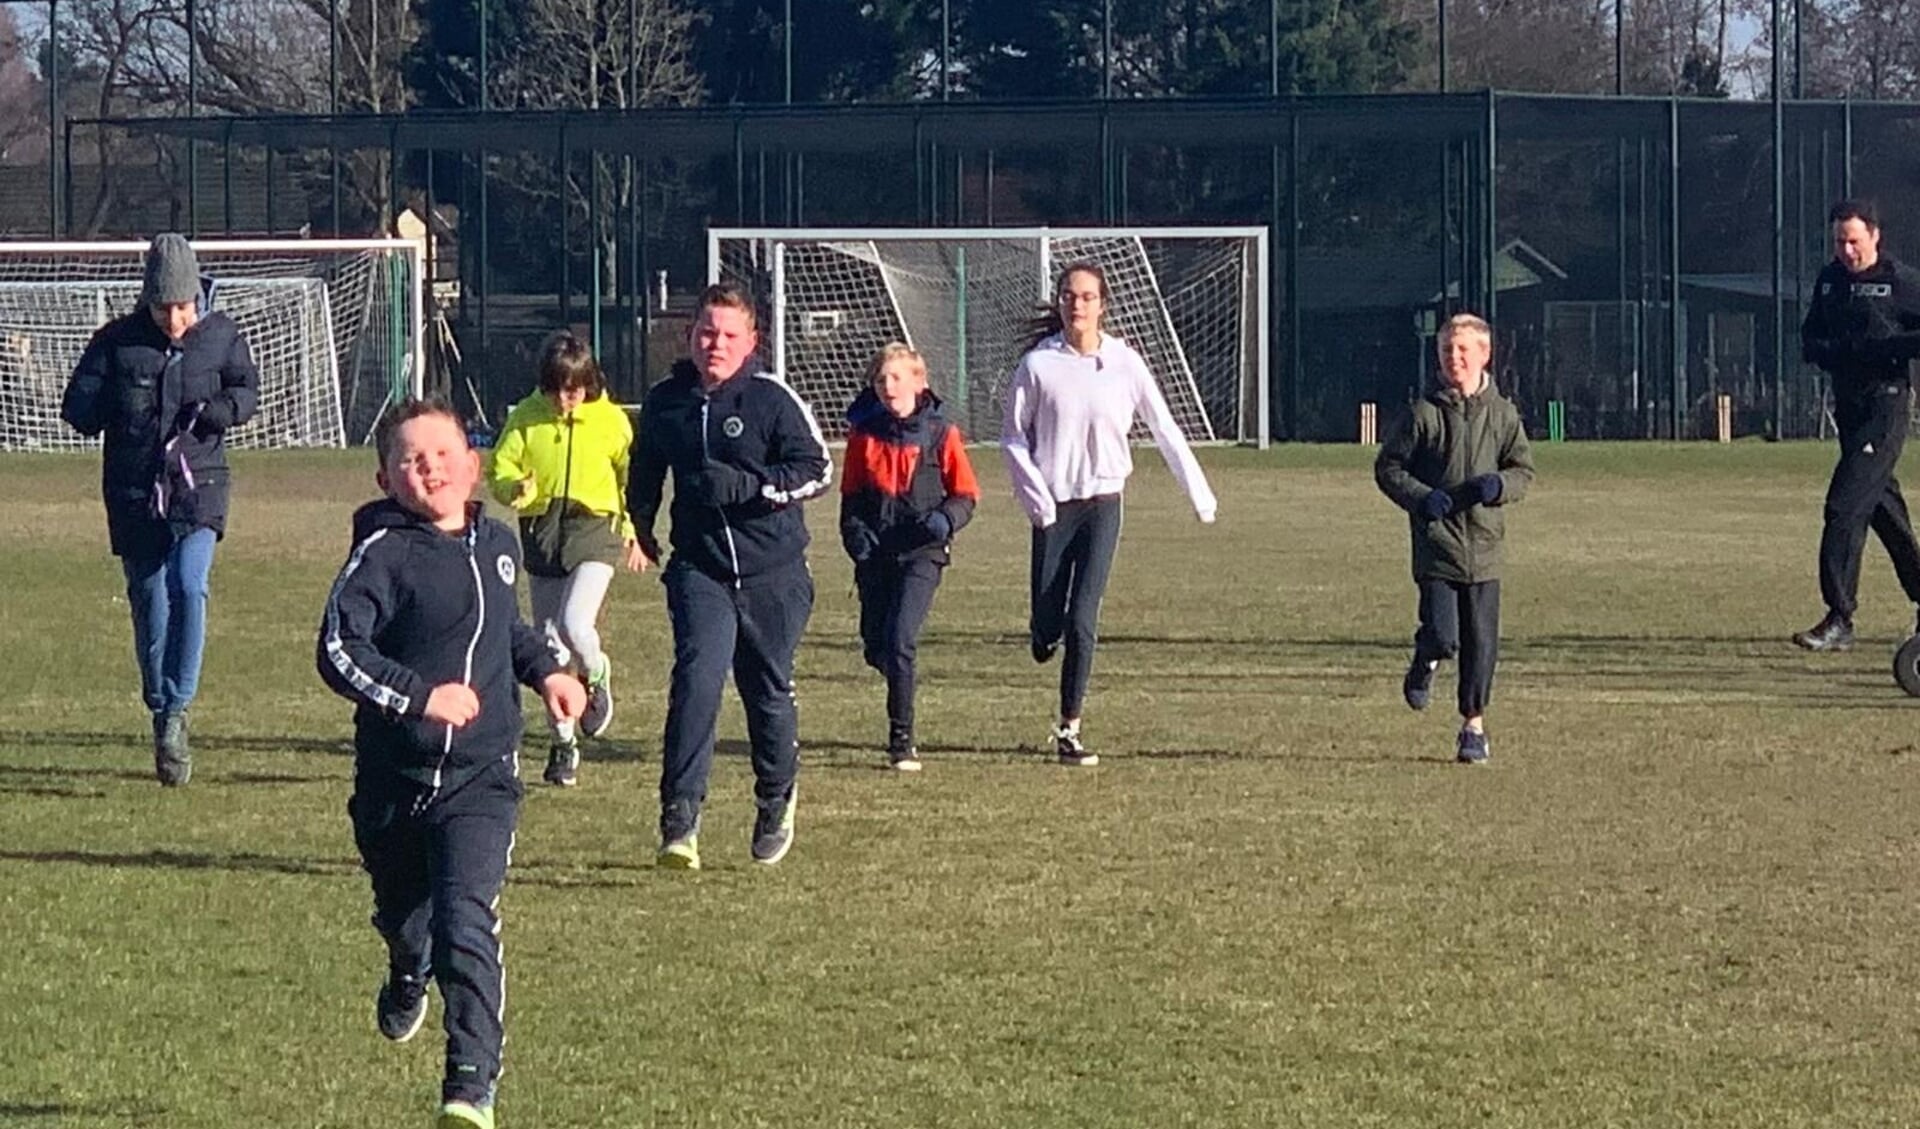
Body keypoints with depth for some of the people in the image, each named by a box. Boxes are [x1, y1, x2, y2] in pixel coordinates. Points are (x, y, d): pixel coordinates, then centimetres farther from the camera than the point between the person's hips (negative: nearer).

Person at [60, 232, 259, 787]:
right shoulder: (118, 340, -2)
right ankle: (163, 719, 19)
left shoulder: (222, 336, 1)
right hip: (134, 492, 1)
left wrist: (223, 408, -7)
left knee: (189, 585, -21)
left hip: (198, 485, -1)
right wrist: (119, 406, -14)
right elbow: (77, 406, 3)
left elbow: (248, 390, 13)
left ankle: (176, 709, -15)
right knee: (150, 602, 4)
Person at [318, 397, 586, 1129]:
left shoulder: (496, 544, 7)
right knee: (403, 917, 19)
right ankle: (408, 982, 57)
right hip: (393, 780, -1)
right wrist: (420, 697, -26)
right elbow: (338, 649, -21)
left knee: (466, 923, -16)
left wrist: (545, 670, 14)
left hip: (481, 778, 1)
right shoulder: (385, 554, -12)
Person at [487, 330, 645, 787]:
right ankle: (563, 743, 18)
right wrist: (516, 488, -19)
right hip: (541, 533, 3)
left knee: (574, 626, -24)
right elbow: (500, 466, 3)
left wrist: (633, 531, 12)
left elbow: (632, 475, 11)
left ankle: (596, 676, 12)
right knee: (550, 645, 6)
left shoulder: (611, 420, -2)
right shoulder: (526, 417, -1)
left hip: (594, 530, -3)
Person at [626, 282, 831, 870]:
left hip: (774, 574, -1)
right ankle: (680, 819, -19)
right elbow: (645, 470, 24)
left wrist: (749, 485, -23)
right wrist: (641, 529, 31)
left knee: (769, 693, 10)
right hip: (700, 572, 1)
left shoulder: (772, 398, -7)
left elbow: (816, 468, -11)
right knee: (697, 681, -18)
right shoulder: (665, 401, 6)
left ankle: (775, 803, 35)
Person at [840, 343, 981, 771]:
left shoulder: (940, 433, -2)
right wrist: (854, 530, -4)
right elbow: (851, 495, 14)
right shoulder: (864, 434, 6)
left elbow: (965, 494, 5)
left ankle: (902, 740, -11)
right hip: (874, 554, 4)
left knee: (899, 641, -17)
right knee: (876, 647, 7)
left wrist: (945, 519, -15)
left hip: (921, 553, -4)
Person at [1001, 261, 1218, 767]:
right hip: (1054, 505, 0)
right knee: (1048, 624, 1)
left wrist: (1200, 495, 7)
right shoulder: (1038, 365, -3)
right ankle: (1044, 638, 39)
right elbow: (1013, 436, 4)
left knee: (1082, 620, -9)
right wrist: (1035, 494, -9)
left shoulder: (1124, 363, -2)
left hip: (1103, 503, 0)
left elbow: (1164, 429, 5)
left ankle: (1069, 730, -1)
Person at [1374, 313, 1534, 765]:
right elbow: (1387, 468, 4)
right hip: (1436, 541, -2)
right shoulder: (1424, 414, -1)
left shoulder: (1502, 414, 5)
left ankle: (1474, 725, 17)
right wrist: (1421, 497, -13)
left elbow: (1523, 470, 11)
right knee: (1443, 635, -12)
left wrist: (1499, 485, -11)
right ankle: (1425, 661, 25)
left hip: (1484, 544, 2)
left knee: (1481, 642, 2)